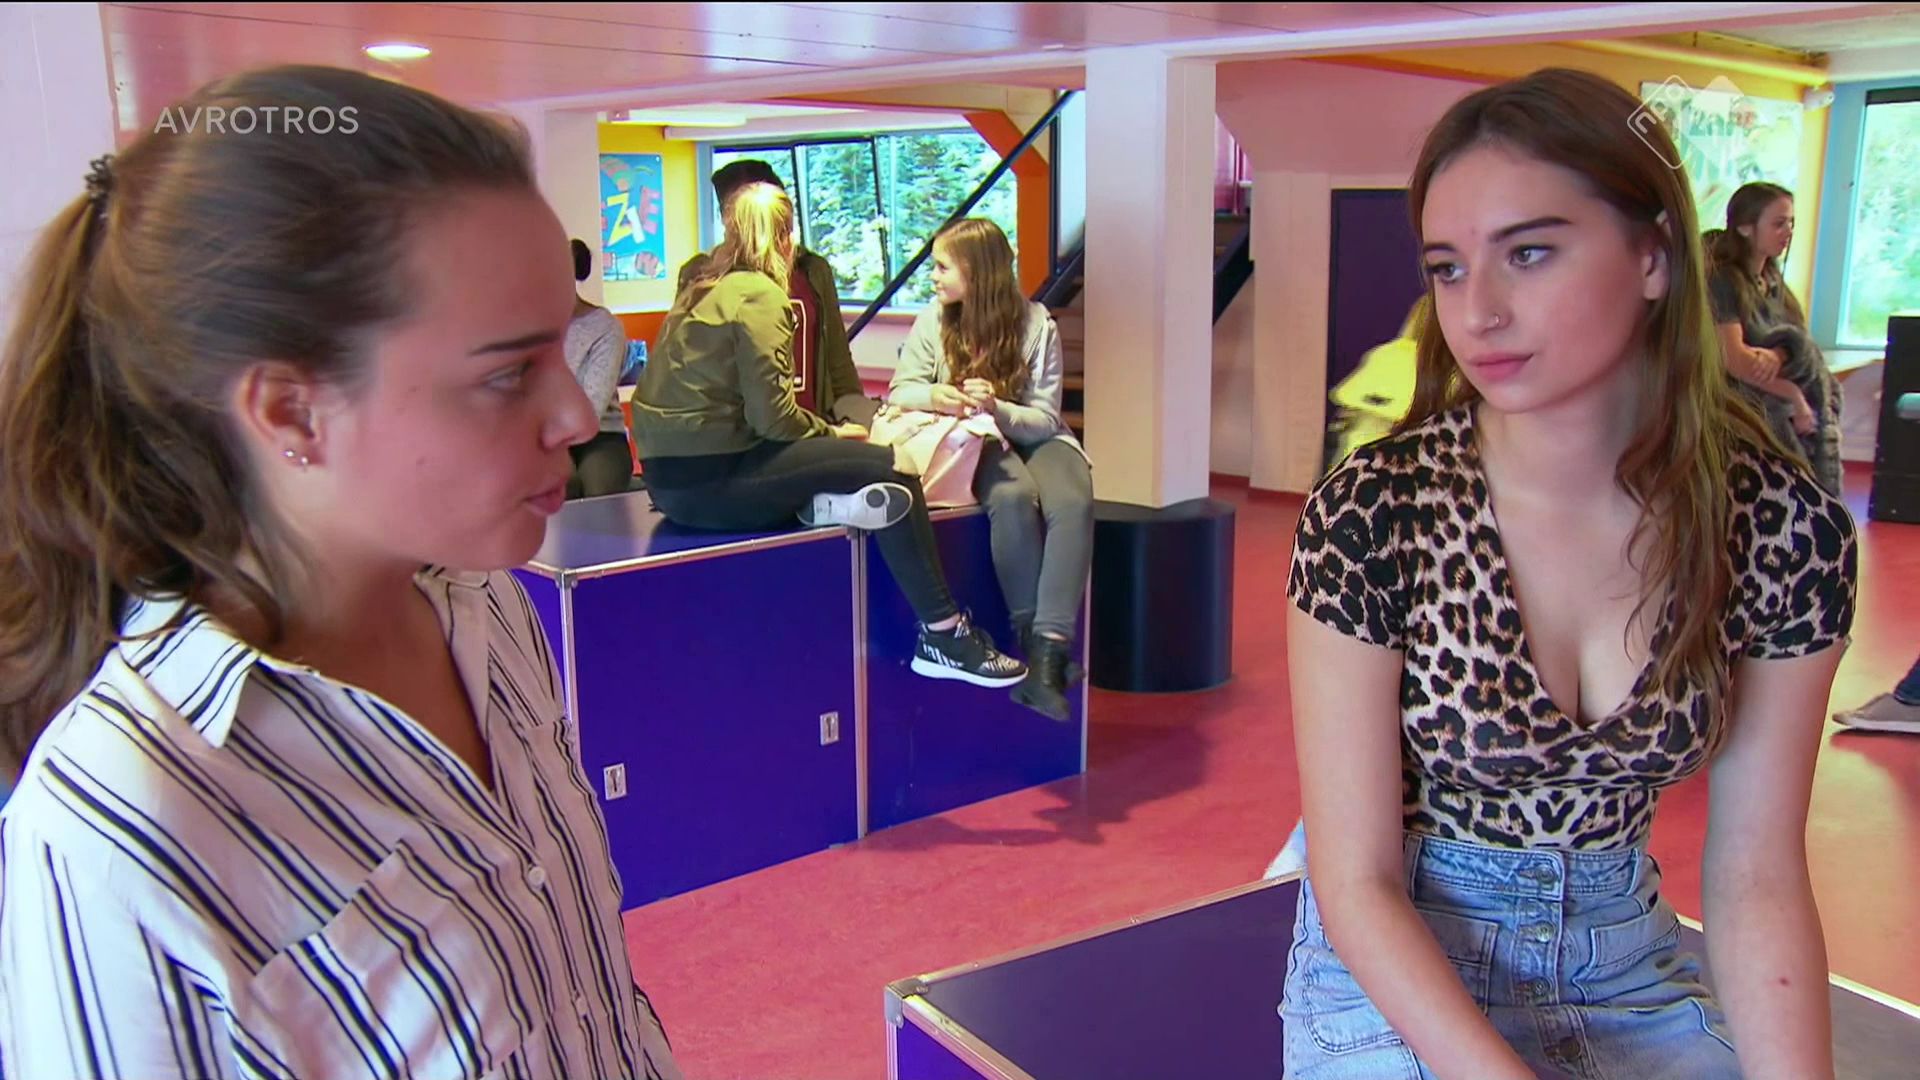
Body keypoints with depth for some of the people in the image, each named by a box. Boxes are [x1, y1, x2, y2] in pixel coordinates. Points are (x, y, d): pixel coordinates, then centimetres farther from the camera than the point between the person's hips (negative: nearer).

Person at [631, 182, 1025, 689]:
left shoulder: (702, 289, 16)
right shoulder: (759, 296, -10)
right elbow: (770, 415, -16)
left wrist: (822, 431, 14)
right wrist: (831, 432, 1)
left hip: (671, 476, 9)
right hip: (711, 480, -9)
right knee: (889, 469, -6)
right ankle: (943, 637, -6)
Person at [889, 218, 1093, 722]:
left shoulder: (1036, 324, -5)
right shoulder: (933, 320, 1)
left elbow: (1045, 417, -5)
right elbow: (898, 391, 3)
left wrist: (997, 409, -25)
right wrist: (932, 396, -21)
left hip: (1034, 437, 0)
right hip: (974, 444, 0)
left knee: (1073, 503, -33)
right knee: (1013, 496, -35)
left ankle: (1048, 652, -40)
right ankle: (1031, 637, -27)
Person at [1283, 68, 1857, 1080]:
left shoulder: (1785, 527, -11)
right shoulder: (1370, 516, -20)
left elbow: (1754, 882, -5)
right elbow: (1358, 886, -16)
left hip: (1625, 957, 3)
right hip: (1397, 963, -2)